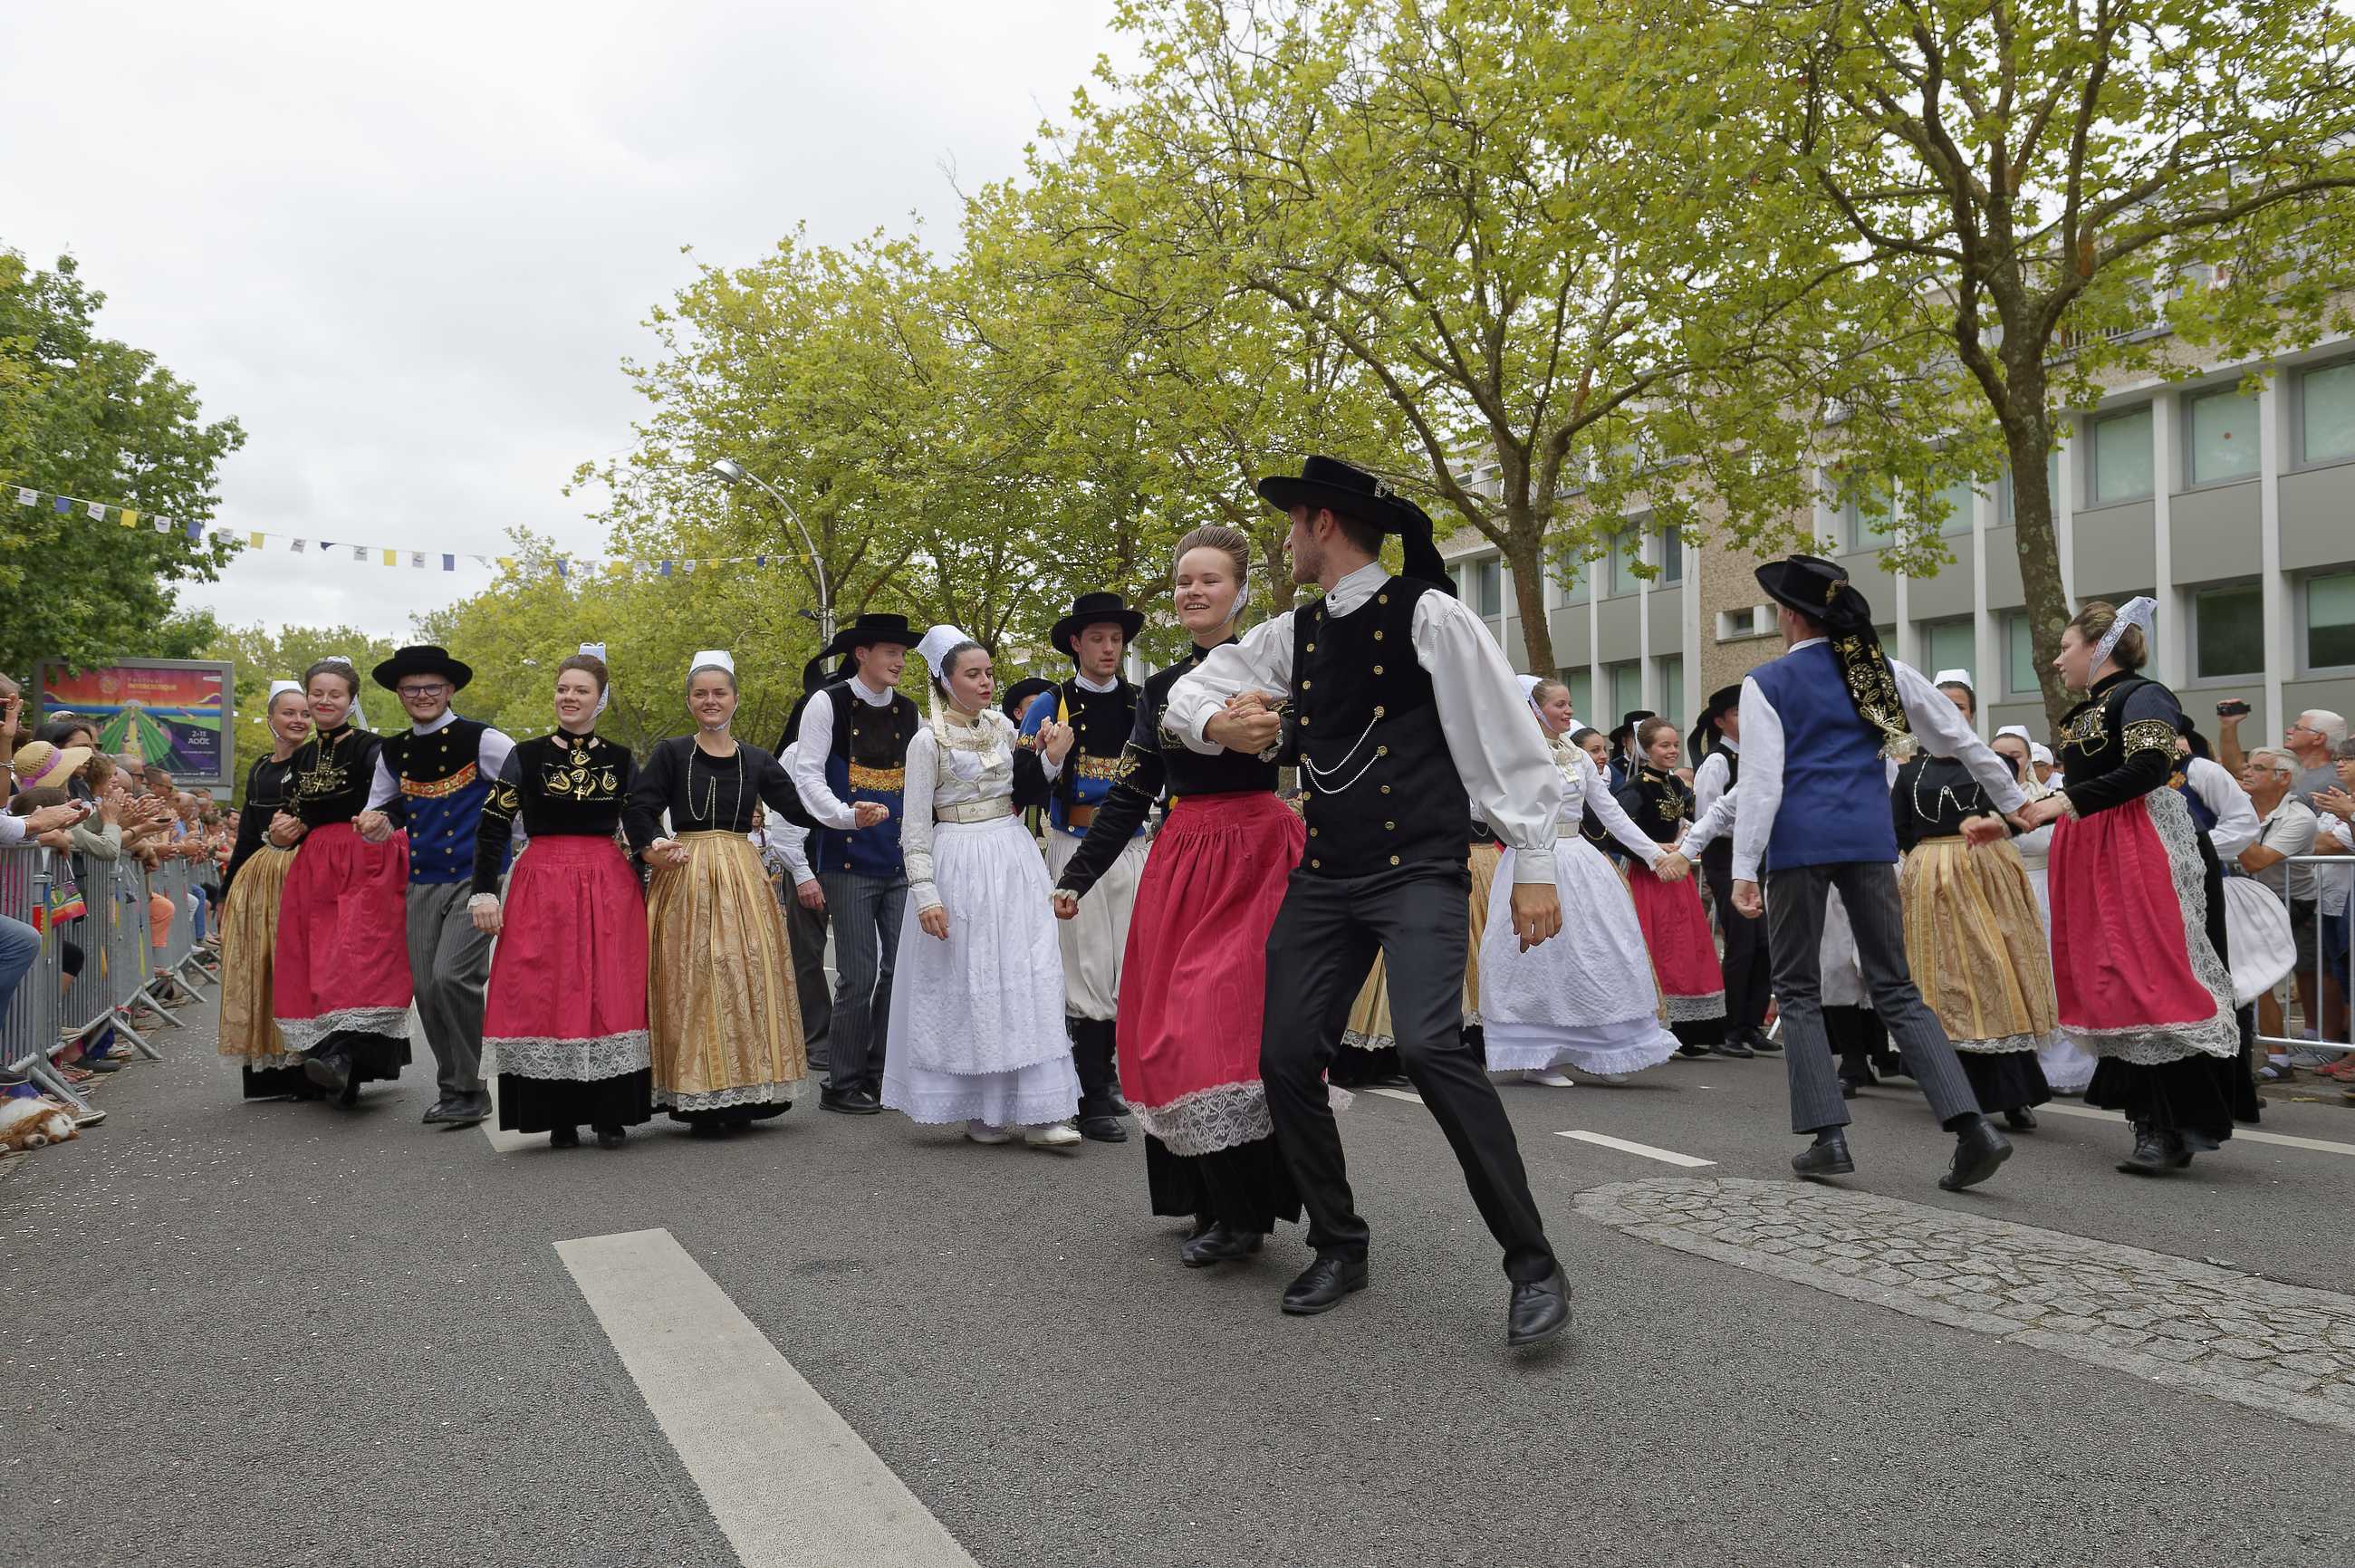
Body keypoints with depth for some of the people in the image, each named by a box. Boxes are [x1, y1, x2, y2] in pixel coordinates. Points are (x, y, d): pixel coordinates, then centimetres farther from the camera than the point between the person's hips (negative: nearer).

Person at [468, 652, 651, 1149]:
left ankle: (611, 1116, 9)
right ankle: (559, 1118, 9)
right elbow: (492, 828, 3)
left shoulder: (621, 760, 8)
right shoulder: (526, 755, 5)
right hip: (541, 888, -1)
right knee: (545, 998, 0)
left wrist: (649, 893, 5)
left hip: (610, 890, 1)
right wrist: (483, 892, -6)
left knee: (612, 995, 0)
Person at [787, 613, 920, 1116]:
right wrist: (848, 815, -23)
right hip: (849, 860, -5)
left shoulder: (908, 711, 13)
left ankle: (880, 1076, 19)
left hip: (901, 860, 5)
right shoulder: (828, 703, -3)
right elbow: (807, 776, -9)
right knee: (858, 975, -4)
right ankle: (842, 1086, 9)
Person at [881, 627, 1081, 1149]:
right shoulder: (928, 741, -4)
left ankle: (1037, 1110, 1)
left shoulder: (1002, 725, 10)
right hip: (959, 865, -5)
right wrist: (926, 894, -13)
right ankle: (980, 1110, 14)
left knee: (1029, 979, -1)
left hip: (1013, 860, 5)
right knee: (968, 986, 1)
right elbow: (915, 827, -5)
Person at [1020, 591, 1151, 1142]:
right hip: (1076, 850, -4)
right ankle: (1092, 1101, 5)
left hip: (1134, 849, 4)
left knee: (1129, 973, 8)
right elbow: (1021, 790, -1)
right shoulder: (1051, 706, 2)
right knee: (1089, 975, -3)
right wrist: (1050, 759, -20)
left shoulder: (1143, 705, 11)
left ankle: (1101, 1078, 27)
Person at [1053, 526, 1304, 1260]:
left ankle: (1243, 1212, 1)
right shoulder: (1160, 688, 14)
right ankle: (1210, 1201, 16)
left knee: (1224, 1023, -11)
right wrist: (1076, 877, 10)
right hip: (1181, 864, 5)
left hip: (1258, 860, -5)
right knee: (1171, 1029, 2)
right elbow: (1131, 794, 13)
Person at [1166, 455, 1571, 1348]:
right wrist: (1218, 720, -8)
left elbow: (1504, 738, -7)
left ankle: (1532, 1265, -9)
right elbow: (1190, 690, 17)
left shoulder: (1428, 616, -7)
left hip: (1419, 872, -6)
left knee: (1429, 1046, -24)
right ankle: (1339, 1248, 23)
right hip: (1324, 878, 7)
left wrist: (1535, 867, -8)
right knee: (1286, 1057, 3)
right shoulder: (1293, 634, 12)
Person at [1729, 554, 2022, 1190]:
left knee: (1797, 991, 7)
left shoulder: (1767, 683, -1)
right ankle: (1972, 1125, -2)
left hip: (1797, 843, -4)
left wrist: (1744, 868, -9)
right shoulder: (1884, 671, 11)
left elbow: (1761, 781, -9)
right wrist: (2013, 805, 27)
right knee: (1895, 988, 9)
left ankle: (1827, 1136, 3)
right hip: (1870, 838, 4)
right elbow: (1961, 738, 15)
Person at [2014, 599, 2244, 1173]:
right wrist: (2010, 821, 23)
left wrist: (2067, 801, -22)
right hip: (2091, 858, 9)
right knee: (2110, 983, 8)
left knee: (2152, 984, -11)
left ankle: (2176, 1129, -8)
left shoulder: (2141, 696, -7)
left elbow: (2147, 769, -21)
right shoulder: (2082, 712, 19)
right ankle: (2152, 1124, 15)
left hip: (2142, 853, -9)